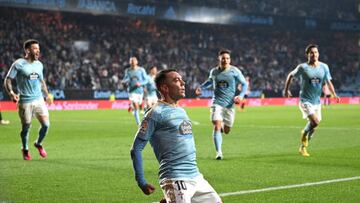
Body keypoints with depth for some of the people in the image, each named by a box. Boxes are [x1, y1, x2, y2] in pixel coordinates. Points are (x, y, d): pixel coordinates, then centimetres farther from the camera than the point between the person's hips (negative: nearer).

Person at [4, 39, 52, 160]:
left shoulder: (39, 64, 10)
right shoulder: (18, 64, -8)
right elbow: (8, 80, -7)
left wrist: (47, 95, 26)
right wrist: (11, 93, -22)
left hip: (39, 99, 5)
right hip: (25, 101, -5)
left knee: (46, 124, -4)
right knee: (26, 127, 3)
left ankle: (38, 144, 24)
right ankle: (25, 149, 28)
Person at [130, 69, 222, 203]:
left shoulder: (181, 111, 16)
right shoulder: (156, 113, -8)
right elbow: (136, 148, -9)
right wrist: (141, 182, -12)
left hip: (196, 176, 8)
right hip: (175, 180, -8)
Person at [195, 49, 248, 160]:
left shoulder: (235, 71, -3)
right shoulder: (214, 71, 5)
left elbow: (244, 84, 5)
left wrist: (241, 96, -10)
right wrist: (201, 87, 13)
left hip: (230, 104, 0)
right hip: (217, 103, 0)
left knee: (226, 131, 5)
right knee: (217, 127, -17)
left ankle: (223, 126, 42)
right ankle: (219, 152, -13)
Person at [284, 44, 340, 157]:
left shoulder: (324, 67, 1)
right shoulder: (303, 67, -9)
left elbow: (328, 82, 5)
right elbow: (290, 75, 6)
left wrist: (334, 94, -10)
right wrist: (286, 90, 6)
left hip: (317, 101, 5)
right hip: (305, 100, -5)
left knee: (315, 123, 8)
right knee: (315, 121, -23)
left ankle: (303, 147, 28)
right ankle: (305, 134, 9)